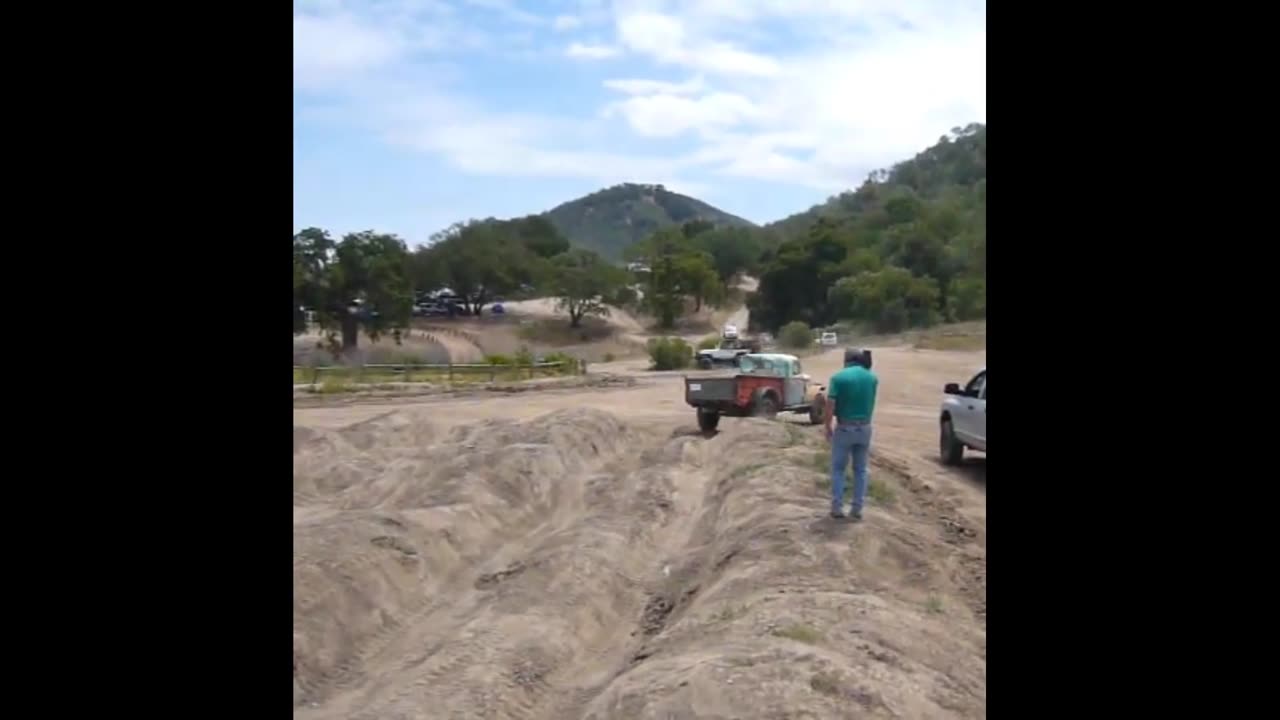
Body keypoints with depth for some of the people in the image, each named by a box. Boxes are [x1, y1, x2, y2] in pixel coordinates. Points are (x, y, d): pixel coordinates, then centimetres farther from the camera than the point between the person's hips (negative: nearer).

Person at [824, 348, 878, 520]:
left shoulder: (838, 377, -9)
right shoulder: (872, 378, 3)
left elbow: (830, 405, -12)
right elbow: (870, 405, 11)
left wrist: (828, 428, -4)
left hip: (844, 428, -3)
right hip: (864, 428, 3)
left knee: (838, 468, 9)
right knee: (860, 469, 13)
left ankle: (837, 507, 6)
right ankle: (857, 509, 13)